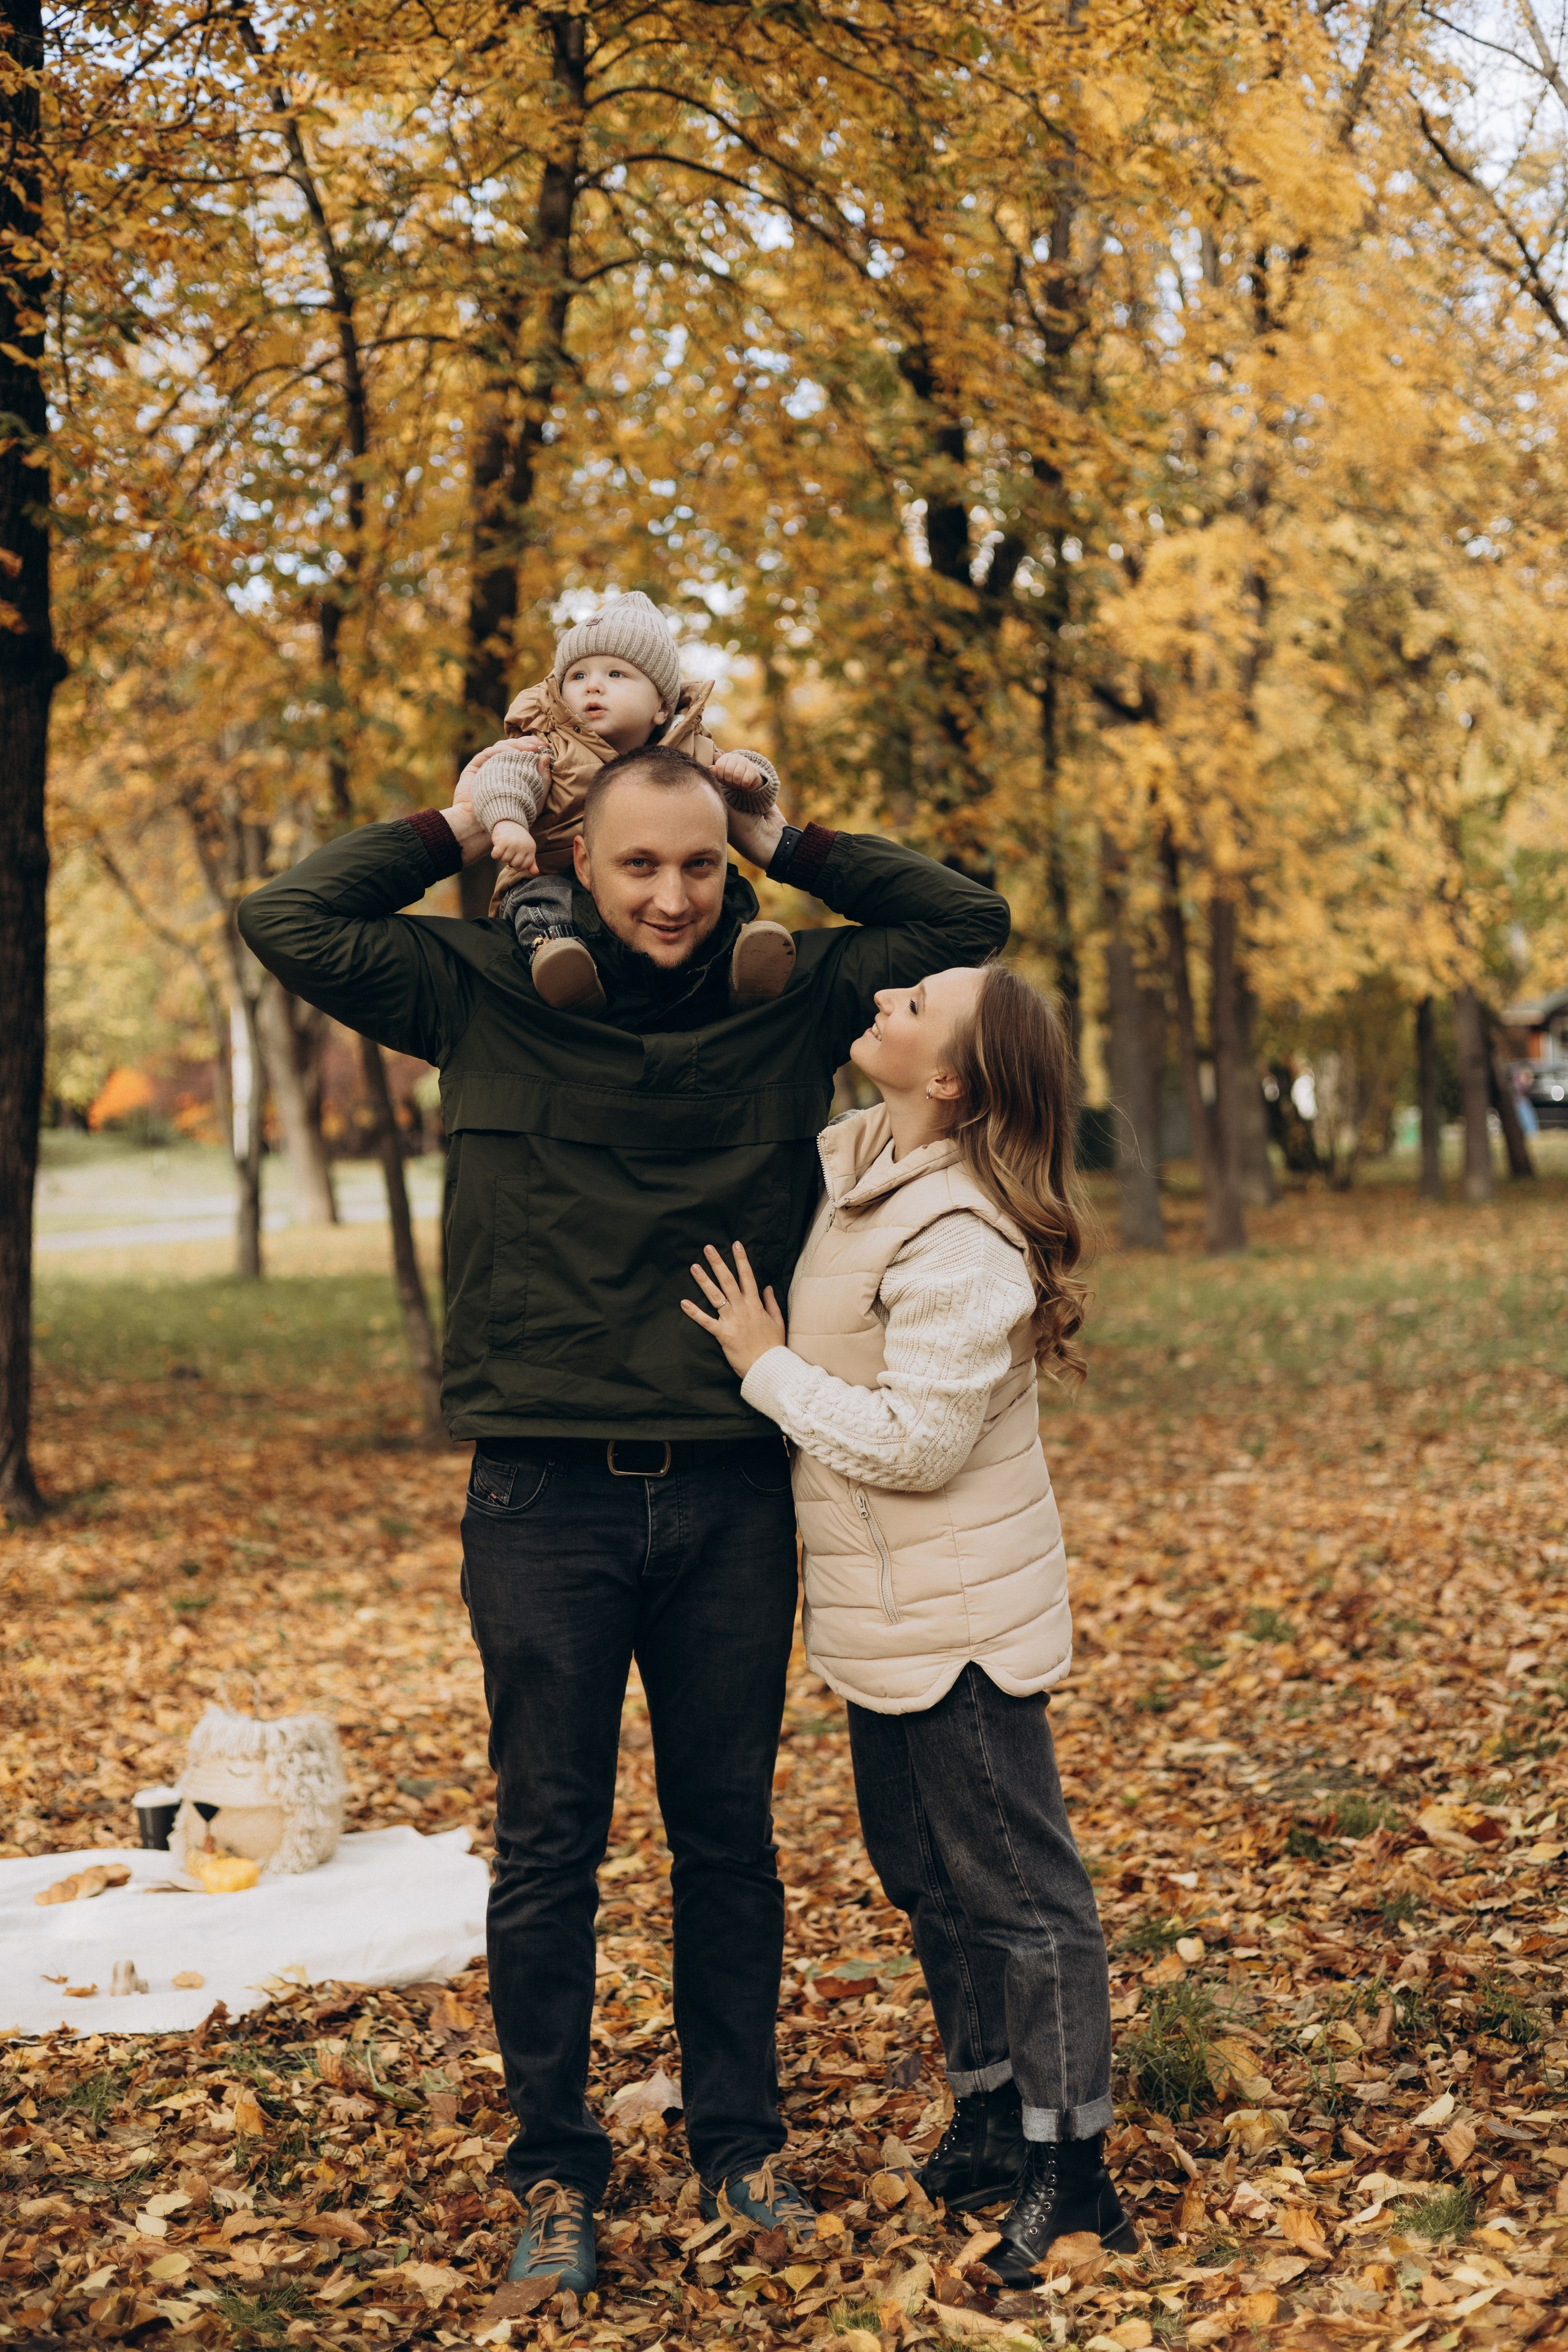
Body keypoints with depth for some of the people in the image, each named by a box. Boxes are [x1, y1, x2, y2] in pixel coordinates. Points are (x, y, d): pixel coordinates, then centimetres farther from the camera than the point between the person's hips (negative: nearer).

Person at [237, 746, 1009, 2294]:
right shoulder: (484, 991, 0)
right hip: (546, 1497, -2)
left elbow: (966, 921, 9)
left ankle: (738, 2137, 28)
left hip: (732, 1498, 2)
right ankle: (554, 2170, 20)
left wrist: (794, 846, 3)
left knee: (729, 1834, 13)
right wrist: (455, 834, 0)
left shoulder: (793, 996, 4)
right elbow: (289, 920, -4)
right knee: (548, 1845, 6)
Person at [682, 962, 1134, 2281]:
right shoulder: (851, 1160, 2)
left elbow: (915, 1440, -27)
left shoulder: (961, 1241, -25)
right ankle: (990, 2117, 35)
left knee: (1016, 1887, 1)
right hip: (884, 1622, 10)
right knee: (927, 1875, 20)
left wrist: (767, 1365, -17)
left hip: (960, 1625, -10)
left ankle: (1072, 2175, 13)